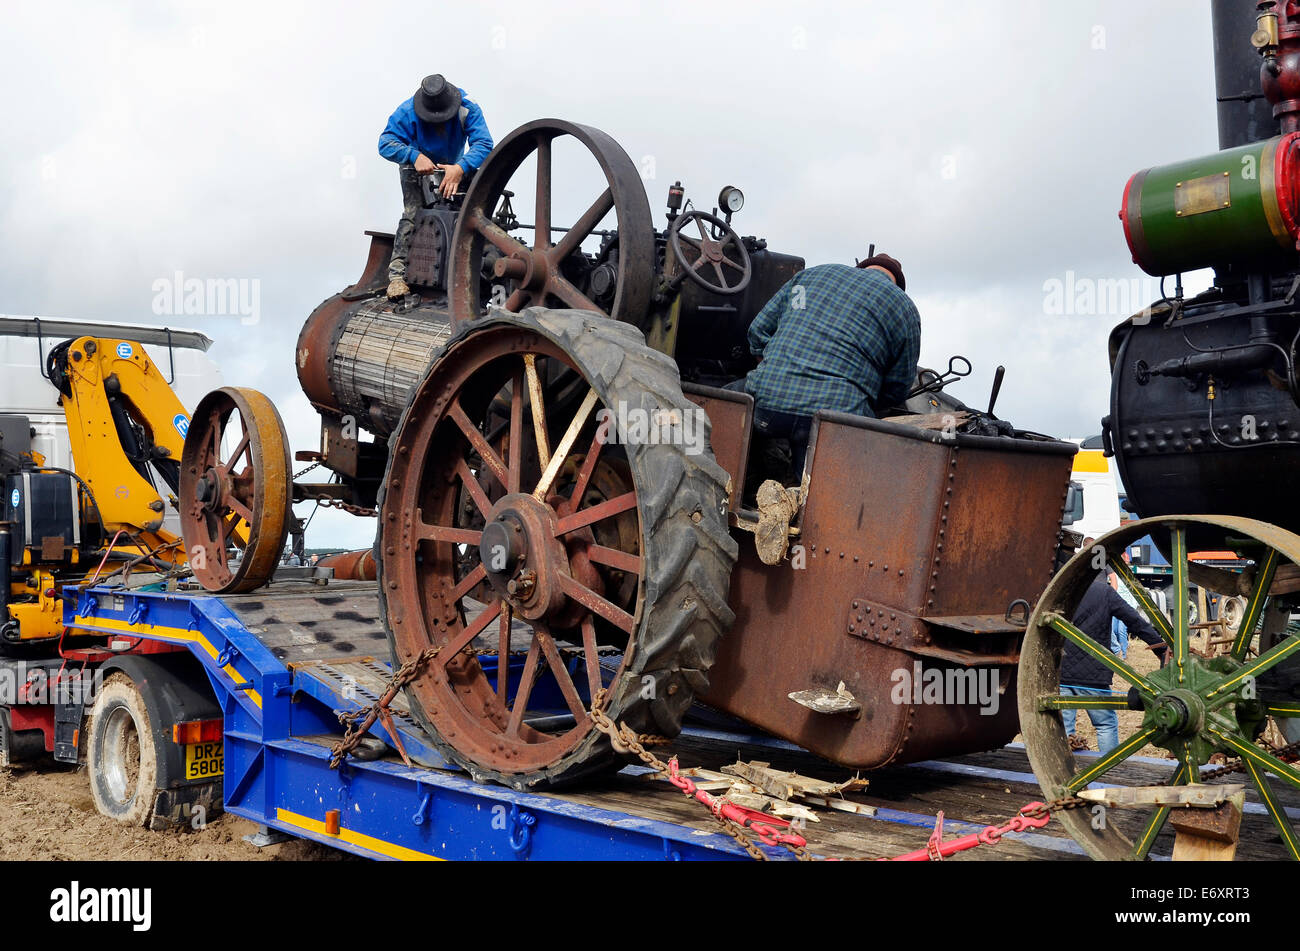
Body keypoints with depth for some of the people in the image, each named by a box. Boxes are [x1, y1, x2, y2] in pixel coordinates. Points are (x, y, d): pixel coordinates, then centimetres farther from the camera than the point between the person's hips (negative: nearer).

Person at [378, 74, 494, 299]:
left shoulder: (468, 110, -27)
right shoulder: (408, 112, -28)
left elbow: (483, 144, -36)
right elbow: (386, 142, -29)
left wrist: (460, 168, -54)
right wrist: (415, 156, -48)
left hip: (453, 169, 4)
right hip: (416, 169, -4)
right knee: (413, 214, -23)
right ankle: (397, 274, -29)